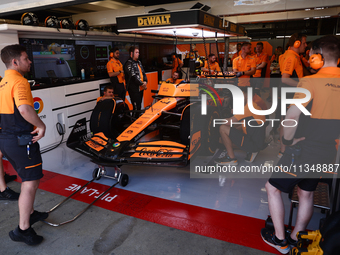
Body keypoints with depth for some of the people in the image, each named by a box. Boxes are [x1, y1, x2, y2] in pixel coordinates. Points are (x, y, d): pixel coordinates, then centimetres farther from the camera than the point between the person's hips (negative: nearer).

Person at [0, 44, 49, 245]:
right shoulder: (19, 82, -16)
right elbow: (25, 109, -33)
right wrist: (41, 126, -20)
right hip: (21, 140, -10)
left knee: (28, 179, 23)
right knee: (31, 183, -1)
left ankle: (30, 213, 37)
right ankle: (23, 229, 7)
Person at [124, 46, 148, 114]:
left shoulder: (138, 62, 18)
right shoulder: (128, 63, -11)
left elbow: (143, 72, 17)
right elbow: (133, 76, -18)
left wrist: (145, 81, -2)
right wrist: (142, 84, -13)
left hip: (141, 88, 9)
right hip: (134, 89, -9)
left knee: (139, 106, 16)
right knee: (136, 107, -10)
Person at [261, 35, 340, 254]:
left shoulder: (310, 81, -18)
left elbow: (291, 116, -29)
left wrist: (288, 139, -13)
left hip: (304, 149, -7)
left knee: (273, 188, 11)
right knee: (306, 194, 22)